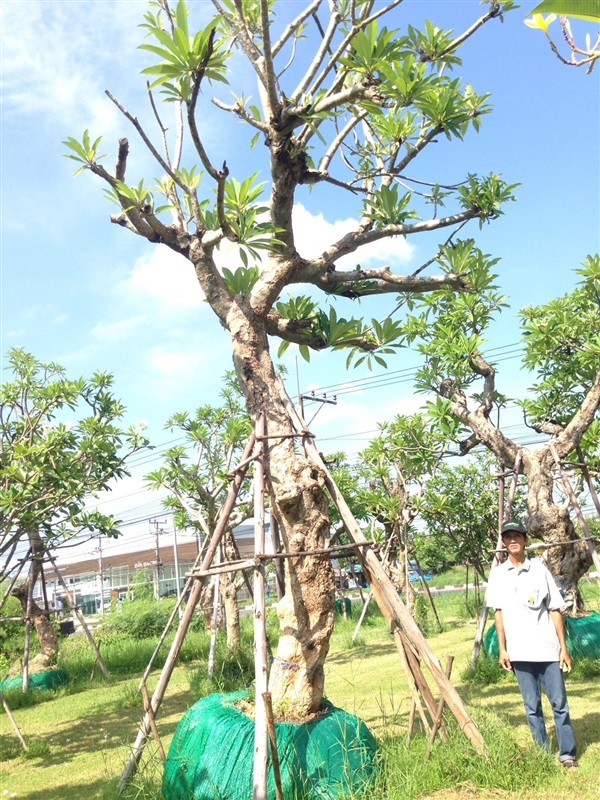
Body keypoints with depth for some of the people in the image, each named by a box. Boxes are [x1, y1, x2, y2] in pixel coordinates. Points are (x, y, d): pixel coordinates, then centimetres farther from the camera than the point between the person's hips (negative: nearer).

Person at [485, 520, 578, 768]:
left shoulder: (539, 569, 2)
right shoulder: (498, 574, 5)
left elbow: (555, 610, 3)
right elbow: (498, 613, 6)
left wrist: (564, 647, 0)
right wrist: (502, 649, 1)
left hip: (547, 648, -1)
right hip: (520, 651, 1)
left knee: (559, 702, 1)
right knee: (532, 706, 8)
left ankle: (568, 754, 12)